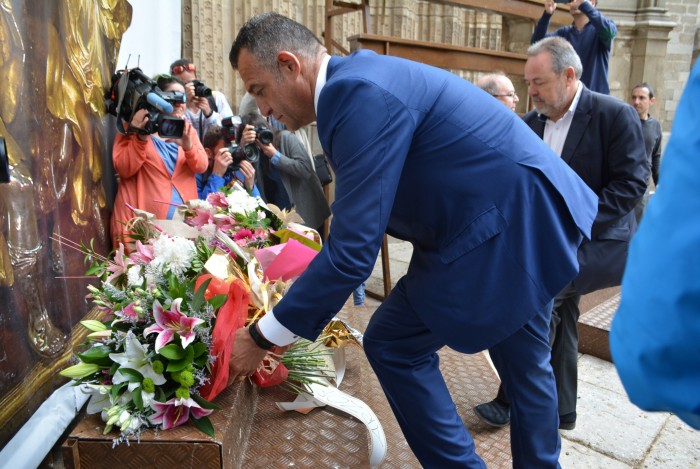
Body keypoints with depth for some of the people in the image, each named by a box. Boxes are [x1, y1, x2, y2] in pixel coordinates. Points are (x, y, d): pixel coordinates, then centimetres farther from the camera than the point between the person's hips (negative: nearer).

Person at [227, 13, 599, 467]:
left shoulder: (360, 92, -22)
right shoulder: (360, 79, 10)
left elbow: (354, 247, -25)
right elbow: (363, 215, 16)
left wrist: (262, 337, -14)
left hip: (510, 226, -10)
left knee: (392, 345, -1)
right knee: (525, 364, 22)